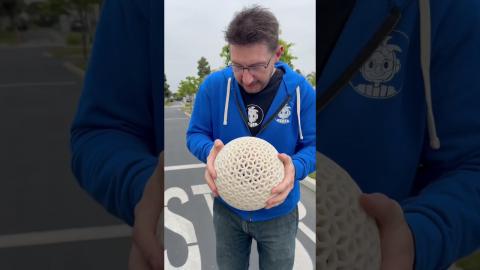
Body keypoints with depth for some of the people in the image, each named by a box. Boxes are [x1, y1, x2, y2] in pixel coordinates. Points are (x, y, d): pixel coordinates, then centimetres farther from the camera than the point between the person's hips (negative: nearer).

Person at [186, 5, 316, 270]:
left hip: (278, 212, -1)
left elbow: (313, 144, -10)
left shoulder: (300, 90, -17)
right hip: (227, 209, 1)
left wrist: (295, 167, -32)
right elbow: (195, 134, -5)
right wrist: (210, 151, -28)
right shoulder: (213, 85, -15)